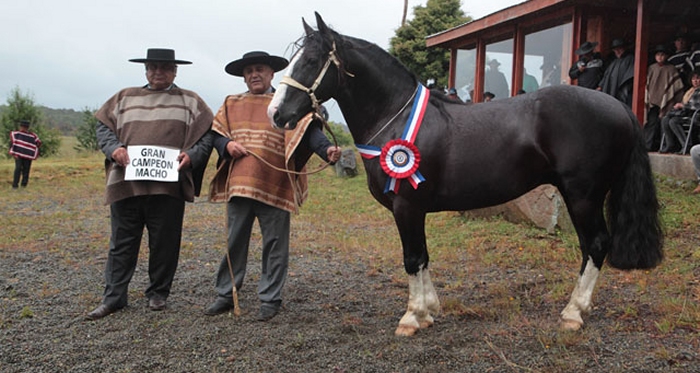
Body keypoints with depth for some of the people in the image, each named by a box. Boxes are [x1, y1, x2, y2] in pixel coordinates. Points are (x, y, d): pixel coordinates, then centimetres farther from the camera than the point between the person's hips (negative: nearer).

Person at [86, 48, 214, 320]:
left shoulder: (189, 101, 11)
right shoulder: (125, 97, 18)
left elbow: (208, 134, 4)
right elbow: (103, 126, 15)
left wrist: (192, 155, -13)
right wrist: (114, 148, -5)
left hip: (168, 183, -2)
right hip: (126, 182, 2)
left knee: (164, 242, 5)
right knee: (122, 242, 7)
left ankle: (158, 293, 20)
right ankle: (113, 297, 15)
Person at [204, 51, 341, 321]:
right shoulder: (231, 104, 16)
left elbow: (308, 130, -10)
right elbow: (215, 134, 16)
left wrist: (326, 149, -28)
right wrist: (227, 144, -7)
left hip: (274, 187, -3)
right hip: (237, 185, 4)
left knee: (275, 245, 4)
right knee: (234, 243, 12)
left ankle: (271, 299, 16)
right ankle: (226, 295, 24)